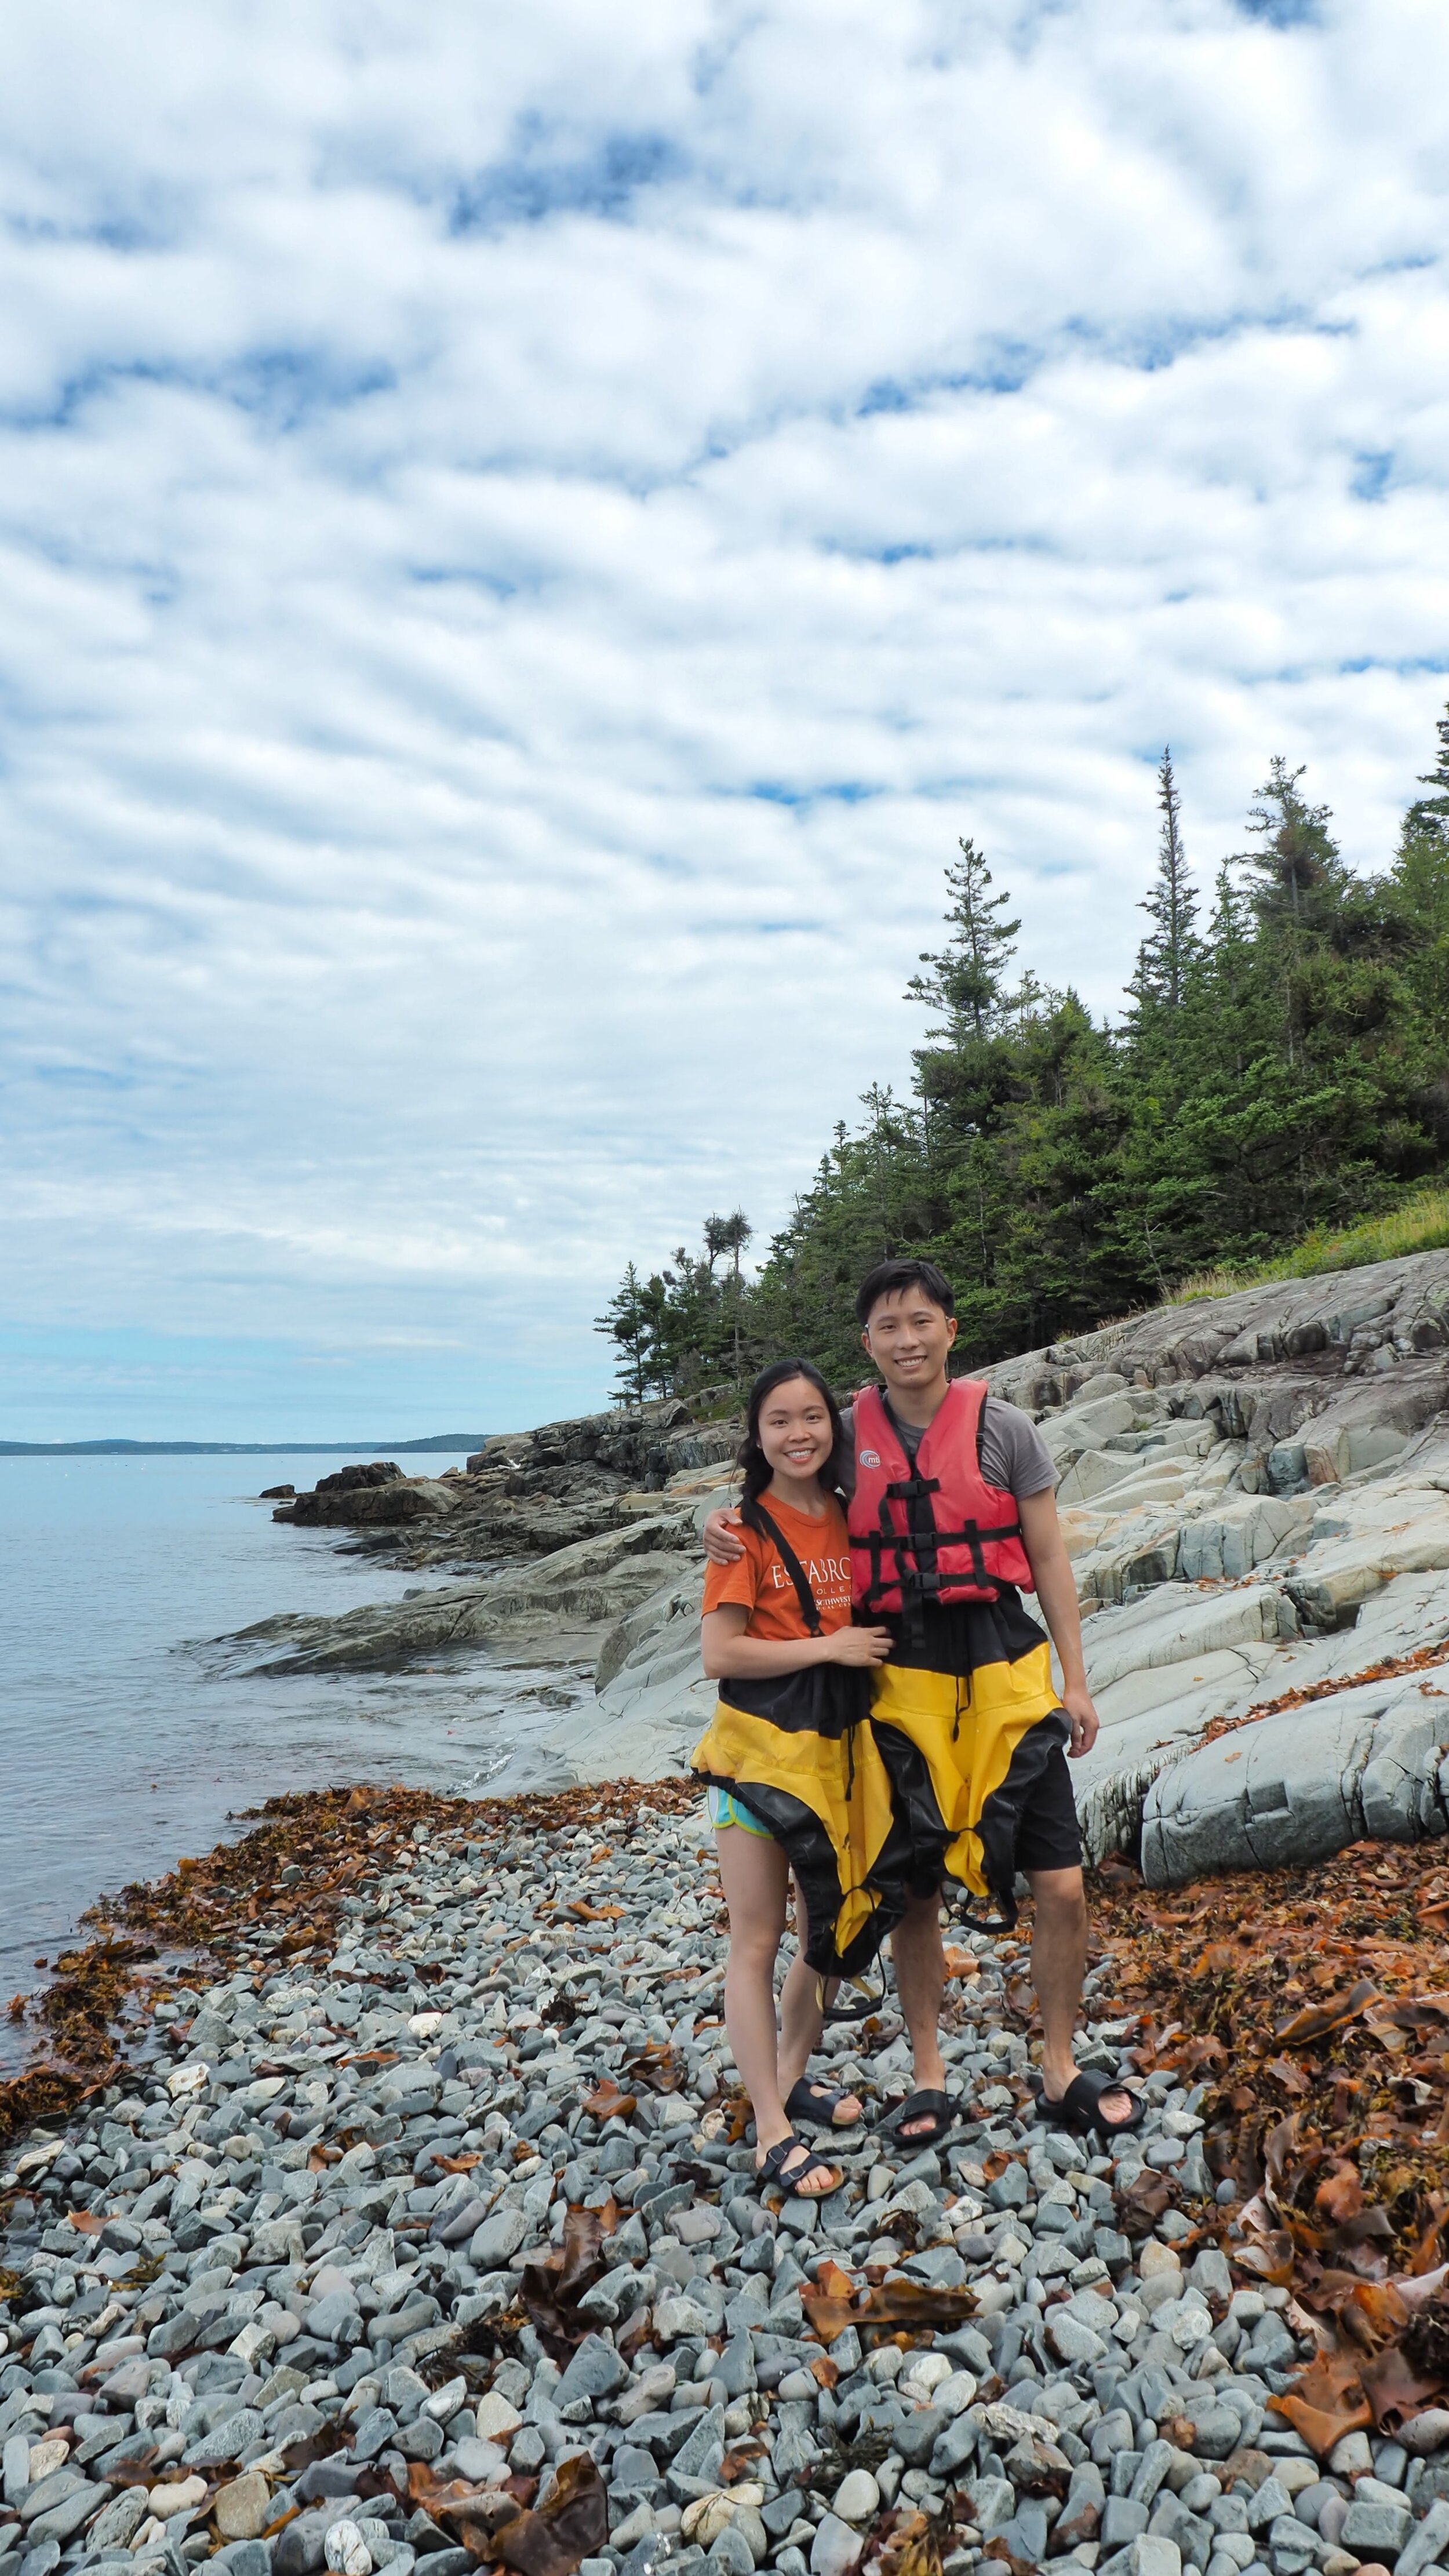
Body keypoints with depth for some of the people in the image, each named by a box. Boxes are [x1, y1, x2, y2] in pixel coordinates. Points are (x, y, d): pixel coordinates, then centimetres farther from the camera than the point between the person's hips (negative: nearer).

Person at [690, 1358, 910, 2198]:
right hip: (761, 1747, -6)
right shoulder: (747, 1529, -12)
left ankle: (791, 2076, 37)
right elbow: (719, 1653, -18)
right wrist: (829, 1647, -17)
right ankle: (772, 2132, 14)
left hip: (840, 1745, 6)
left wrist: (875, 1645, -1)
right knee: (758, 1941, 3)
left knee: (830, 1925, 17)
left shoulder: (851, 1518, 4)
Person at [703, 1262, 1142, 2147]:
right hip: (901, 1680, 1)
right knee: (913, 1892, 10)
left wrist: (1077, 1681, 0)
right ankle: (929, 2074, 29)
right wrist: (728, 1528, -8)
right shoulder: (848, 1433, 1)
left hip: (1004, 1673, 0)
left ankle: (1061, 2074, 23)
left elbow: (1049, 1558, 2)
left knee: (1062, 1885, 2)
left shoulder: (1004, 1427, -3)